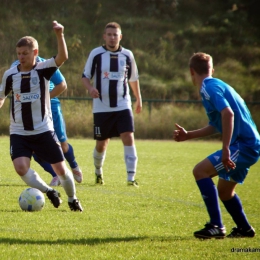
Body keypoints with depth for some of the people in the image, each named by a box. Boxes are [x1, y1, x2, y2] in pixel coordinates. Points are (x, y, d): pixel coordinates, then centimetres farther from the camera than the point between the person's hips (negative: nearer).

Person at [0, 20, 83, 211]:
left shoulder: (43, 70, -7)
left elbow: (63, 57, -25)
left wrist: (60, 35, -38)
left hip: (43, 131, -1)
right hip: (19, 133, 1)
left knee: (60, 168, 0)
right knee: (21, 167, -20)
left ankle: (73, 199, 27)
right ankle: (49, 192, 3)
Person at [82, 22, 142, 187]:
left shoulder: (127, 55, 4)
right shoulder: (96, 54, -3)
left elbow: (133, 79, 18)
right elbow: (85, 76, 2)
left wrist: (139, 99, 24)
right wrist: (90, 88, -19)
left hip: (123, 106, 1)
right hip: (102, 107, -1)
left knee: (128, 138, -15)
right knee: (101, 144, 6)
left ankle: (131, 177, -13)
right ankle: (98, 172, 34)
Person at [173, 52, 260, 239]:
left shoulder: (209, 87, -10)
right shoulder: (217, 85, 21)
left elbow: (228, 114, -26)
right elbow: (217, 125, 29)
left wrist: (225, 150, -26)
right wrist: (189, 135, 32)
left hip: (244, 144, -10)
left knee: (201, 171, -16)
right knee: (224, 190, 22)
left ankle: (216, 226, -19)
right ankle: (244, 229, 35)